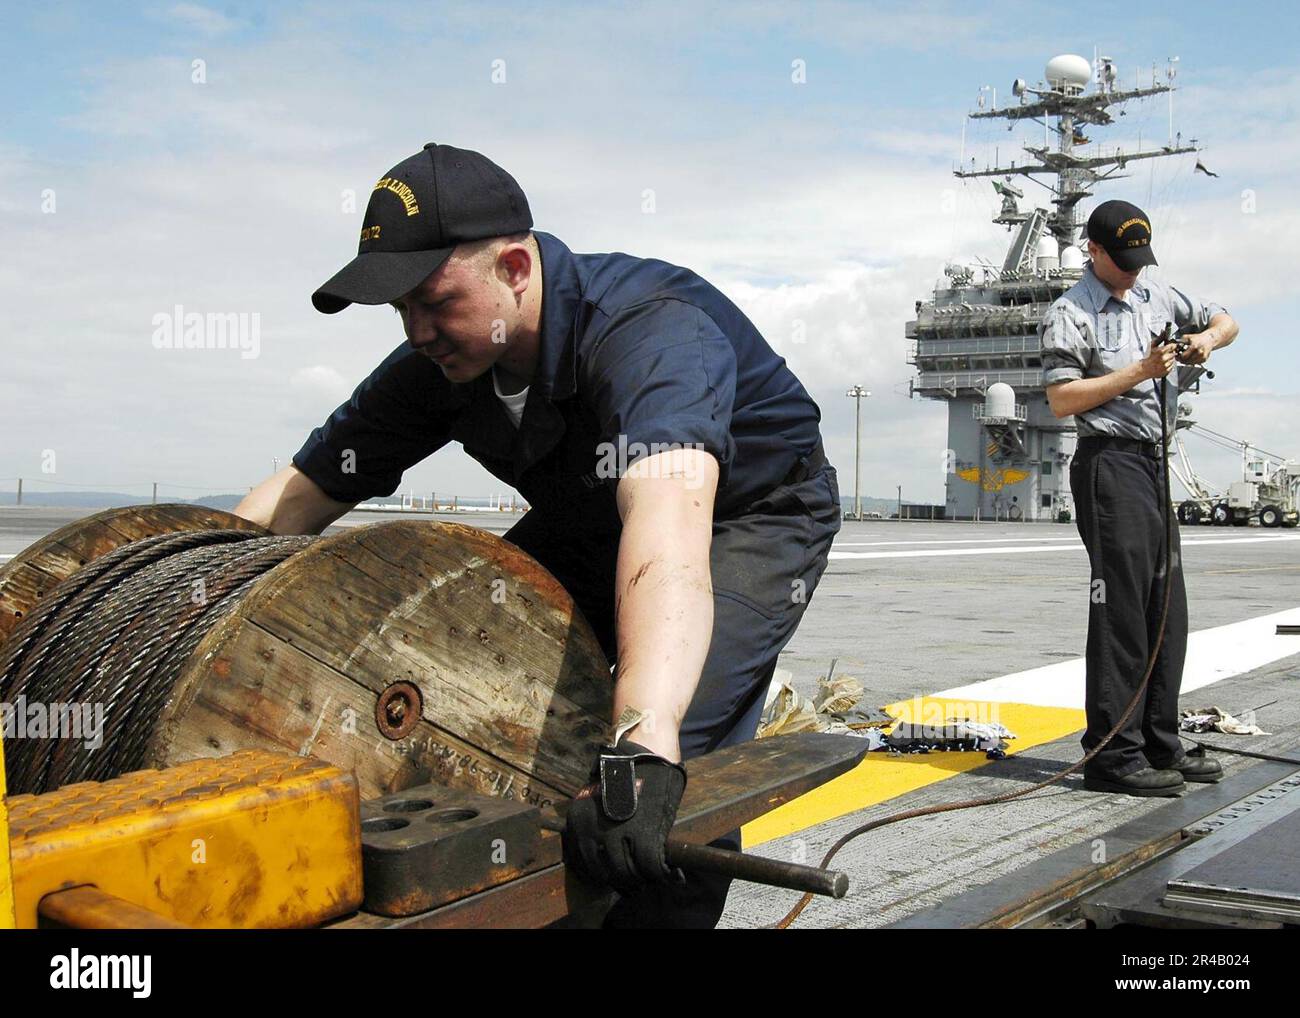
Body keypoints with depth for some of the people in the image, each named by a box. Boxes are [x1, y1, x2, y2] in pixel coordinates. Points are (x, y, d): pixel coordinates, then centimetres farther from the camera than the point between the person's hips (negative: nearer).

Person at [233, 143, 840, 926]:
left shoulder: (654, 333, -39)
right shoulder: (437, 365, -17)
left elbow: (667, 522, -57)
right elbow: (294, 500, -13)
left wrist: (645, 746, -71)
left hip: (758, 514, -6)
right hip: (586, 523, 6)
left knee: (683, 746, -28)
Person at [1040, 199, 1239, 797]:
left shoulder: (1157, 297, 17)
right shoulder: (1070, 314, -6)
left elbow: (1226, 321, 28)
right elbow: (1062, 399, -14)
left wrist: (1207, 338, 5)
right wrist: (1139, 371, -15)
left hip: (1154, 464, 9)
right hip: (1110, 462, -8)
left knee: (1165, 610, 10)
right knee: (1122, 609, -11)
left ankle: (1160, 746, 18)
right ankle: (1113, 757, -8)